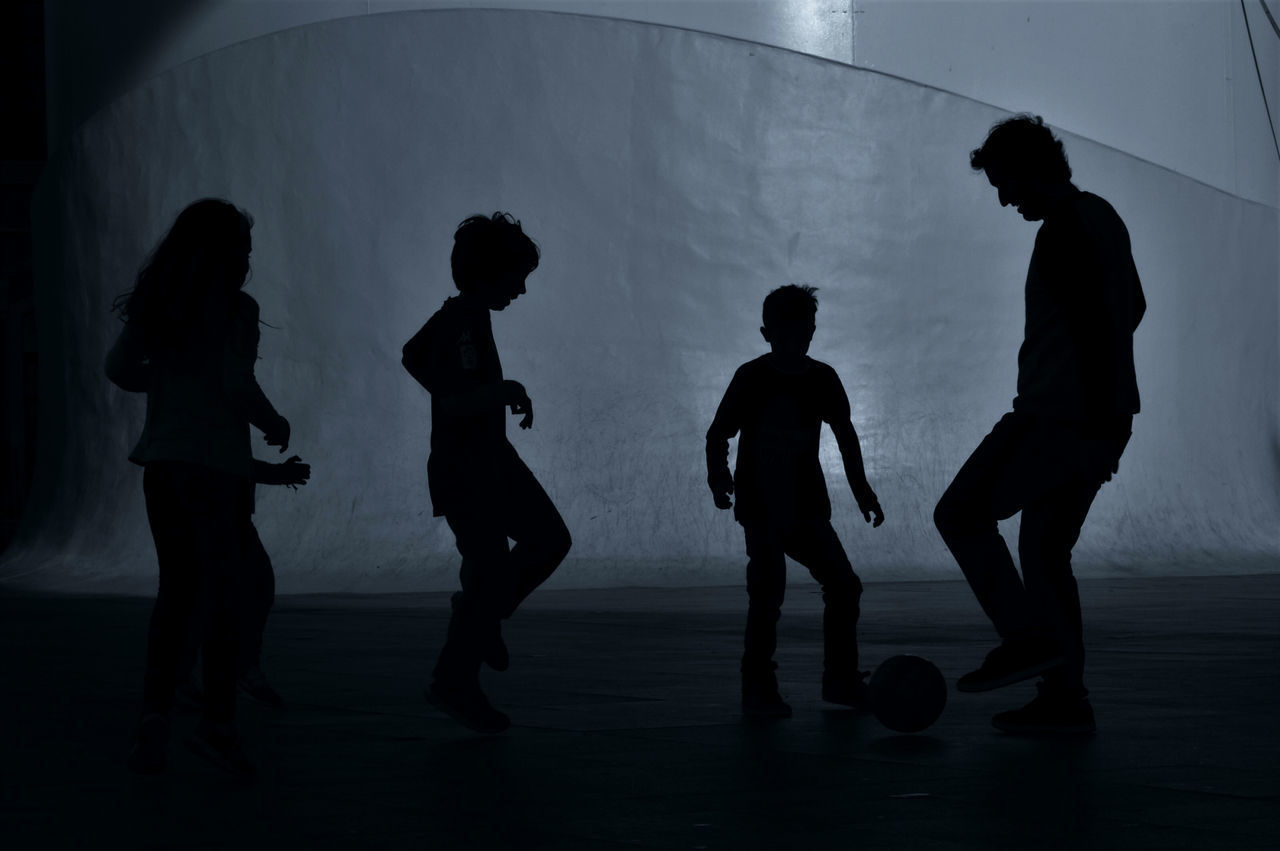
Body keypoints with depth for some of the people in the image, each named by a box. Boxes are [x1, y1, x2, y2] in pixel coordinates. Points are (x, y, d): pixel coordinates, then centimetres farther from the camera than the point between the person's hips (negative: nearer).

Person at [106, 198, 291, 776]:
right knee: (225, 594, 1)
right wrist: (275, 424, 1)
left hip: (161, 457, 6)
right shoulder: (235, 307, -9)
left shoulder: (157, 302, 8)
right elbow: (238, 385, -16)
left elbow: (119, 367, 8)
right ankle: (217, 723, -2)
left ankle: (154, 719, 7)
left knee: (176, 590, 13)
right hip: (216, 461, -6)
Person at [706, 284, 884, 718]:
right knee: (768, 590, -16)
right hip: (760, 507, -5)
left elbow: (845, 434, 18)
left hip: (807, 507, 5)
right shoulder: (751, 378, -8)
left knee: (843, 585, 3)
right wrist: (717, 474, -25)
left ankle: (841, 678, 18)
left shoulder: (822, 379, 4)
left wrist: (861, 490, 17)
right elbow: (718, 433, -7)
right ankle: (757, 688, -7)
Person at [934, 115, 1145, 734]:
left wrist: (1099, 424, -24)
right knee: (1044, 549, 12)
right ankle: (1064, 697, 9)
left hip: (1059, 416, -10)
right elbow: (1133, 308, 28)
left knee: (962, 514, -1)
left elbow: (1095, 329, -24)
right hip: (1101, 415, 10)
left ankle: (1029, 636, -6)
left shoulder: (1062, 235, -16)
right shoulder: (1102, 216, 16)